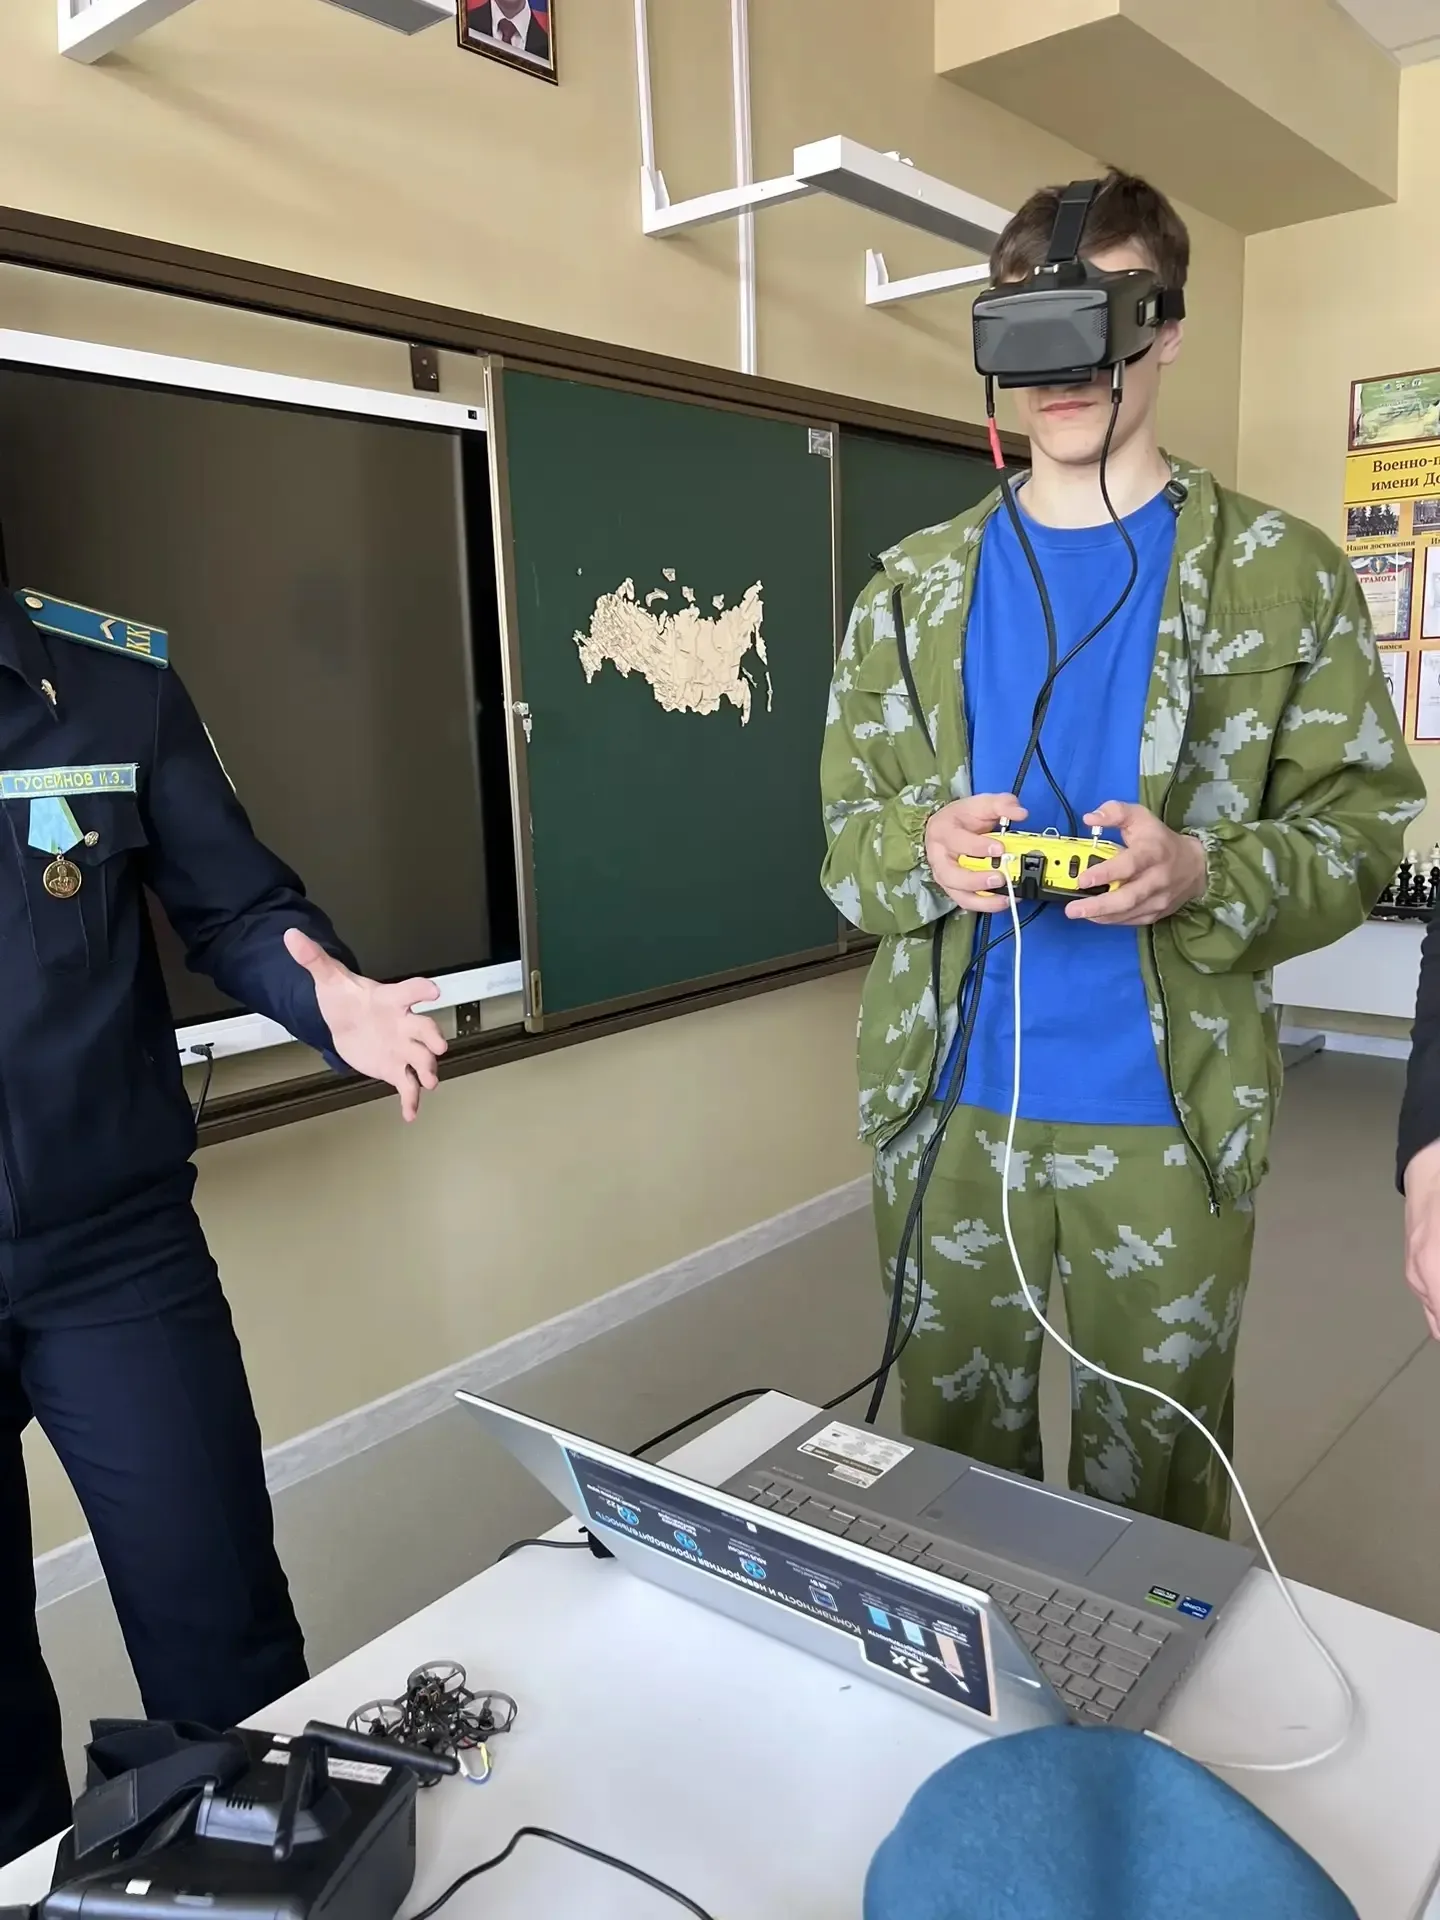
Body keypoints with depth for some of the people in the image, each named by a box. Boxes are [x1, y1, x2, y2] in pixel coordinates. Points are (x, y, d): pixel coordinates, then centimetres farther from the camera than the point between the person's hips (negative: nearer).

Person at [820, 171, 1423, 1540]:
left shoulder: (1281, 576, -1)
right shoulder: (915, 588, 6)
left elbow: (1357, 831, -2)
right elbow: (847, 835, 6)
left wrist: (1201, 873, -21)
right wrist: (925, 851, -16)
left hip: (1164, 1116, -2)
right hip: (946, 1106, 2)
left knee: (1150, 1484, 13)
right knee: (953, 1457, 18)